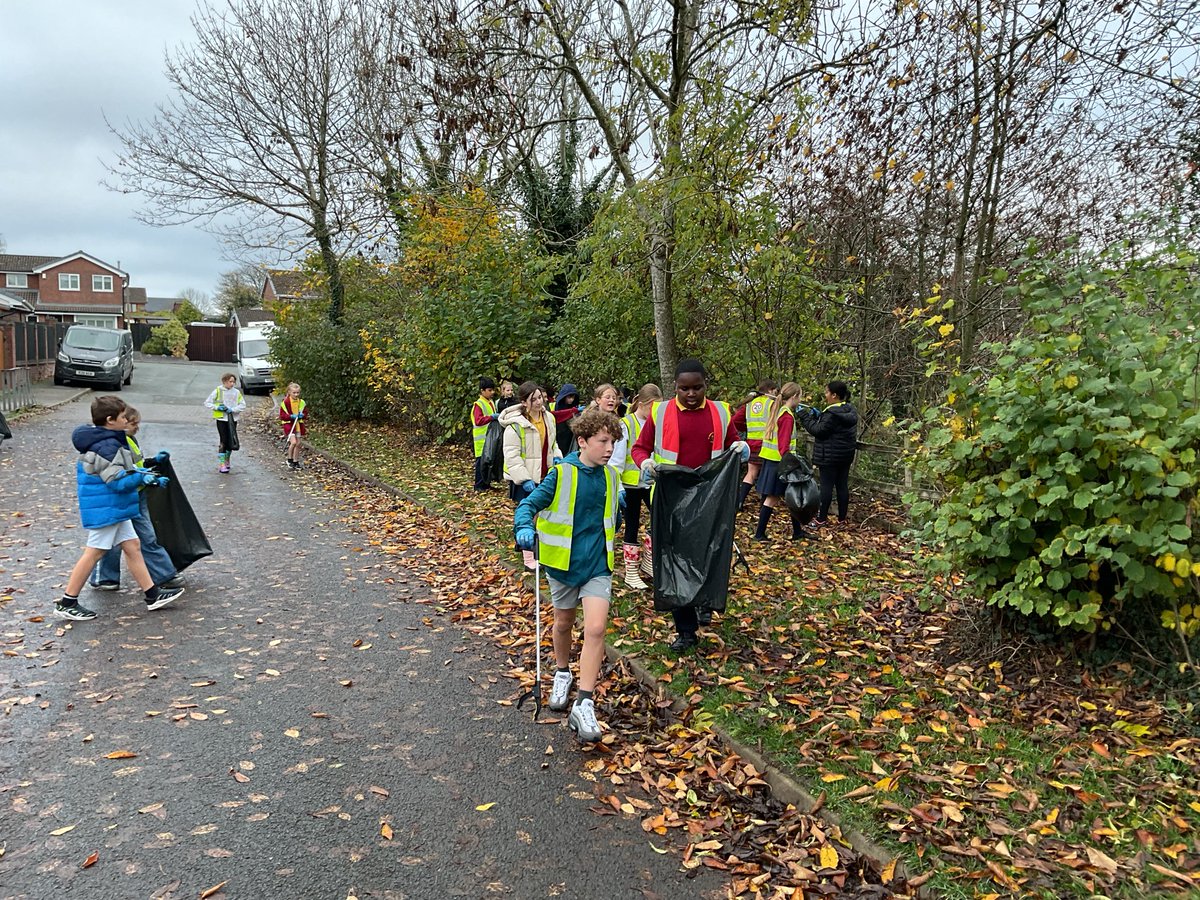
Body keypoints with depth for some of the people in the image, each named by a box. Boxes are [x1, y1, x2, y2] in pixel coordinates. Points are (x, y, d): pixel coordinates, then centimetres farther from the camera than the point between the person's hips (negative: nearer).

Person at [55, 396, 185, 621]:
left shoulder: (106, 441, 11)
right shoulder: (106, 446, -21)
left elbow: (121, 471, 17)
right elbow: (117, 481, -25)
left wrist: (148, 475, 11)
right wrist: (142, 477, -23)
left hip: (114, 508, 10)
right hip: (104, 509, -10)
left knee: (132, 546, 11)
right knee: (94, 552, -1)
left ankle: (153, 595, 17)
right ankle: (67, 603, 10)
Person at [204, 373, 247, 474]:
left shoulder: (236, 392, 5)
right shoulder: (217, 391, -2)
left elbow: (243, 405, 3)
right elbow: (207, 403, 2)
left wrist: (233, 409, -13)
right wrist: (217, 407, -14)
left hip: (233, 420, 3)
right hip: (221, 419, -3)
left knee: (232, 441, 7)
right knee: (223, 441, -8)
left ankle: (227, 461, 28)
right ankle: (221, 465, -4)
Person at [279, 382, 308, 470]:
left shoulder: (301, 402, 4)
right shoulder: (285, 402, -9)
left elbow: (305, 414, 14)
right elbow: (282, 416, -8)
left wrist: (302, 415, -9)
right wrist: (291, 416, -21)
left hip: (299, 425, 5)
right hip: (289, 424, -5)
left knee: (298, 444, 7)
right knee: (293, 442, -18)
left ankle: (296, 462, 18)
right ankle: (290, 460, 1)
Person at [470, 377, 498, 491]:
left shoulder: (491, 403, 13)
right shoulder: (478, 404, -12)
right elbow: (478, 421, -24)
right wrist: (491, 417, -30)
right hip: (482, 440, -8)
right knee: (481, 462, -3)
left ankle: (487, 484, 20)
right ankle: (479, 485, 5)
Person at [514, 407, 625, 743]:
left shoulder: (610, 477, 2)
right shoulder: (561, 475, -12)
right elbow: (529, 504, -15)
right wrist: (524, 529, -31)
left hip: (597, 564, 2)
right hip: (563, 562, -1)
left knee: (596, 628, -13)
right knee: (564, 623, 18)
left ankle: (584, 705, -7)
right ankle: (562, 674, 46)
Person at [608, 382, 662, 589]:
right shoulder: (626, 425, -11)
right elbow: (617, 458, -12)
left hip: (651, 483, 4)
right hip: (630, 484, -4)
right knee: (632, 527, 5)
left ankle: (648, 563, 20)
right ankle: (631, 573, 18)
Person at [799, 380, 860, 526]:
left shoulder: (832, 413, -20)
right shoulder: (850, 410, 10)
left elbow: (818, 431, -18)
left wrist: (805, 416, -12)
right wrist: (819, 415, 7)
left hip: (830, 456, -9)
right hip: (846, 455, 9)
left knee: (826, 486, -4)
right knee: (842, 486, 11)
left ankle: (821, 519, 0)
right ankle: (842, 518, 17)